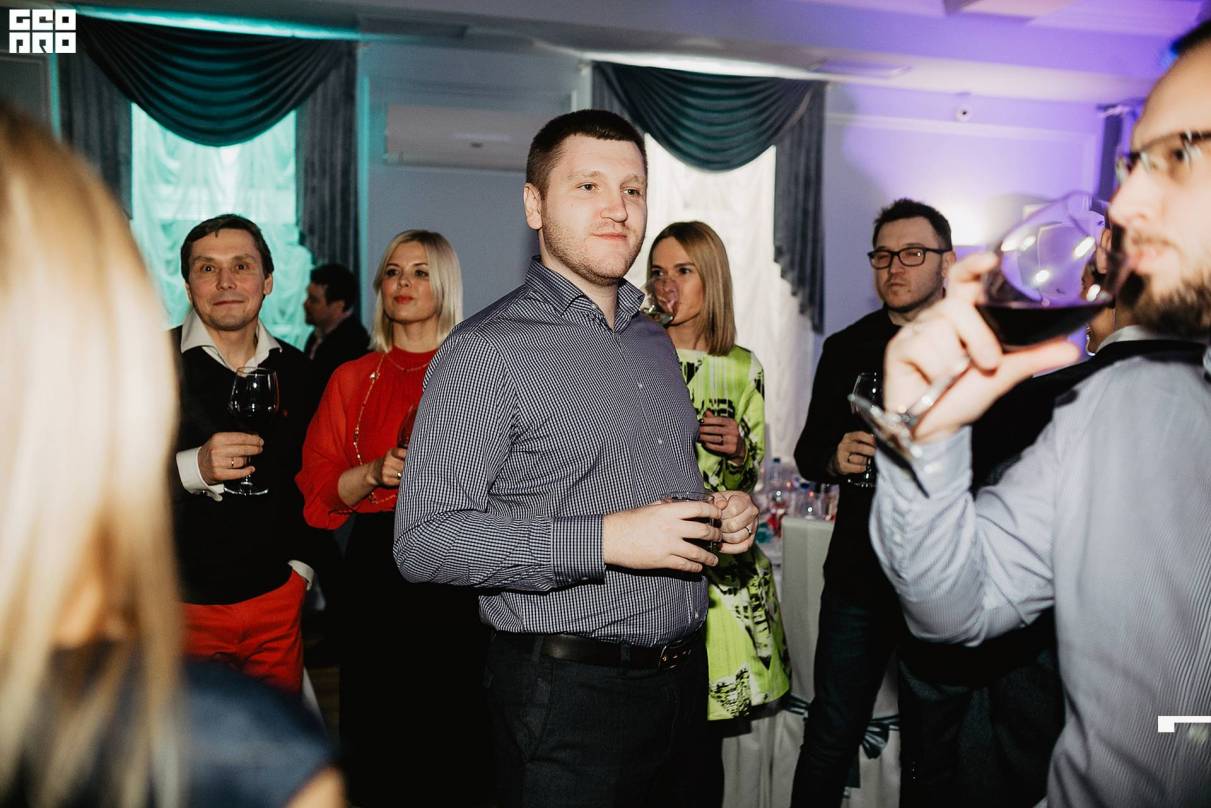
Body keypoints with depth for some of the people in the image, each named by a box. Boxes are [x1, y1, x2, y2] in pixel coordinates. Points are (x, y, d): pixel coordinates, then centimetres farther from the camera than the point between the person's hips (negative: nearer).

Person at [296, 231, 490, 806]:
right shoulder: (353, 378, 10)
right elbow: (319, 487, 6)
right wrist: (375, 472, -10)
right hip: (377, 562, 2)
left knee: (463, 721, 0)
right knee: (375, 721, 7)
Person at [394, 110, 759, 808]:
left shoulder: (655, 340, 11)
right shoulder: (488, 350, -13)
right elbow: (425, 540, -19)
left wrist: (725, 513, 2)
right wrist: (604, 541, -24)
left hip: (681, 676, 7)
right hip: (568, 693, -7)